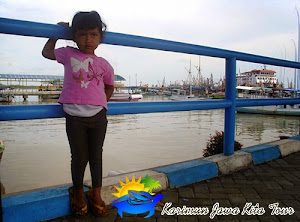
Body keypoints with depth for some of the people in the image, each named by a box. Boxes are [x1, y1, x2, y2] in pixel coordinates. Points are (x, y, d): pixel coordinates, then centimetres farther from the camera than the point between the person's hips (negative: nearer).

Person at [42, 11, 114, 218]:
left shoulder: (104, 64, 8)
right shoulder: (68, 54, 8)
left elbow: (110, 87, 21)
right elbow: (47, 52, 22)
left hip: (98, 116, 1)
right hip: (74, 116, -1)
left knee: (96, 156, 12)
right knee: (79, 157, 7)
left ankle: (96, 194, 30)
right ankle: (78, 192, 33)